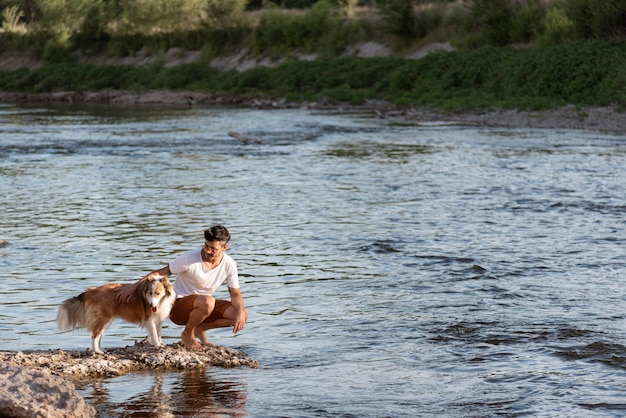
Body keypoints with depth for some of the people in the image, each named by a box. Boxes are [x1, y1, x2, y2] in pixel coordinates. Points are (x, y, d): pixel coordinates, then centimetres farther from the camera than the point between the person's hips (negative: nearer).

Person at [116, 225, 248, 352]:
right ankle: (187, 334, -10)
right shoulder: (189, 258, -20)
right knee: (207, 302, -39)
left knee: (242, 315, -16)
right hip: (178, 306, -5)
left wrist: (240, 311, -23)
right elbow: (160, 273, -13)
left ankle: (200, 328, 3)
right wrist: (134, 286, -17)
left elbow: (235, 294, -2)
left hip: (204, 306, 5)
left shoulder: (229, 265, -7)